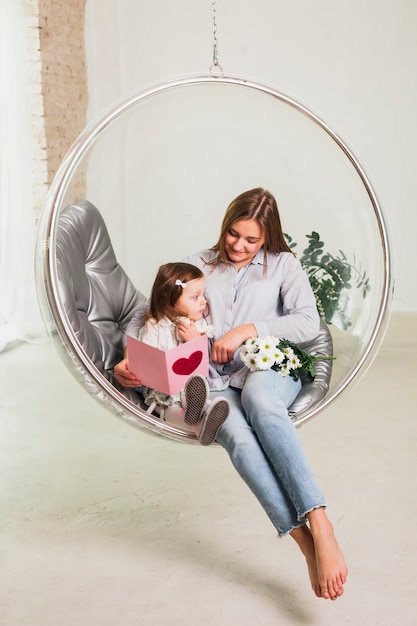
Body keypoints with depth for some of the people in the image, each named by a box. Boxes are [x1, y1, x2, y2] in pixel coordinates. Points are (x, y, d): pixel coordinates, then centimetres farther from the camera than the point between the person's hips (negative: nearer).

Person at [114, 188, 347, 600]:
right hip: (215, 384, 1)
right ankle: (307, 544, -39)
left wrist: (247, 330, -9)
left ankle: (319, 525, -48)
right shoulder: (199, 265, 18)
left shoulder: (282, 265, 15)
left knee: (258, 397, -41)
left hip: (270, 370, -1)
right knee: (238, 437, -35)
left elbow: (308, 323, 1)